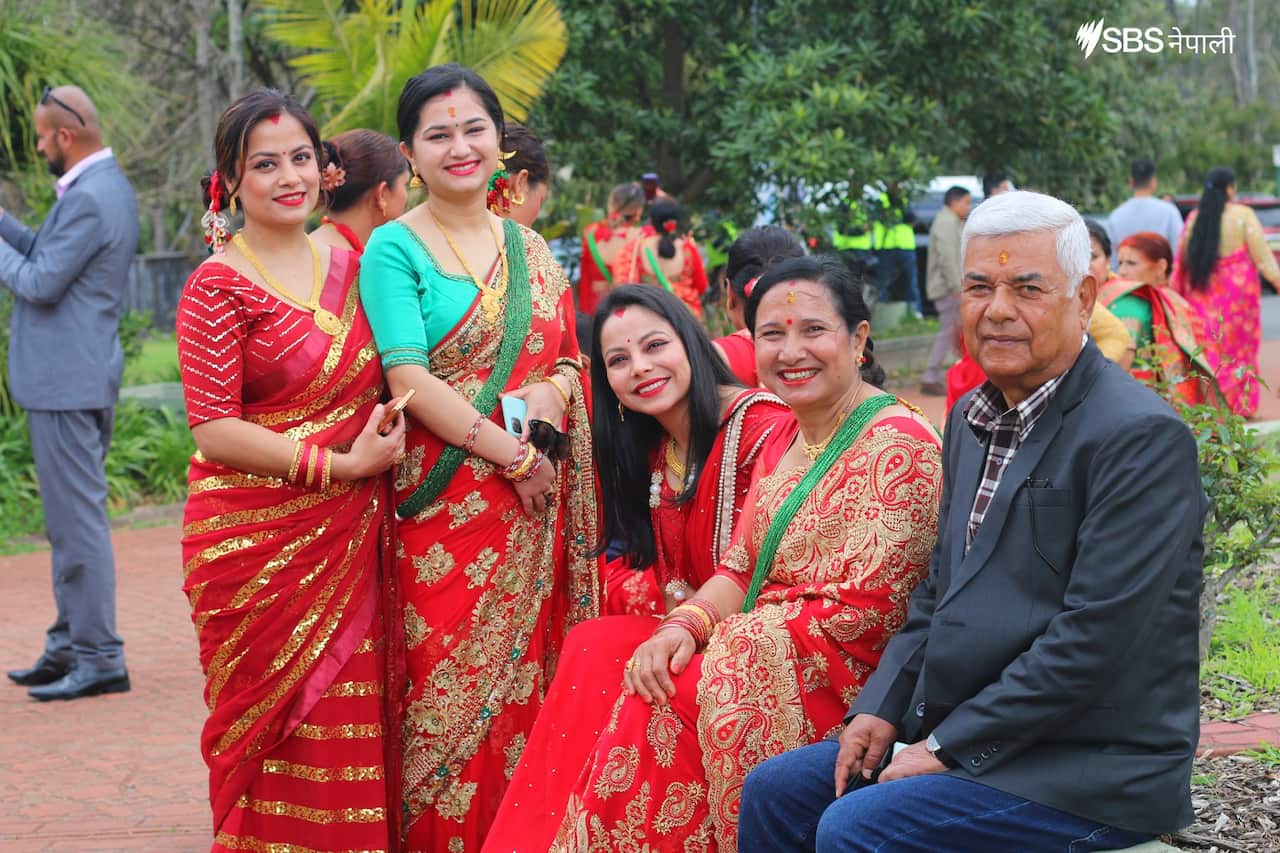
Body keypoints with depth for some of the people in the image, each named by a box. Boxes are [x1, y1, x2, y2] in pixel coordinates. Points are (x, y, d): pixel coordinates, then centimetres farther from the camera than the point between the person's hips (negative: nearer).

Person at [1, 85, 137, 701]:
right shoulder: (106, 186, 15)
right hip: (79, 377, 11)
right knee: (72, 518, 16)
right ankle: (70, 646, 24)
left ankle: (100, 658, -3)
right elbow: (50, 255, 19)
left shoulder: (88, 199, -18)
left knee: (78, 521, -6)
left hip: (67, 381, -11)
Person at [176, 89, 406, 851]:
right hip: (259, 543, -5)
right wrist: (339, 464, -16)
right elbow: (213, 430, -12)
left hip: (351, 540, 5)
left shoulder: (348, 267, 11)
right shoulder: (218, 287, -6)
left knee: (356, 726, 6)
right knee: (278, 731, 0)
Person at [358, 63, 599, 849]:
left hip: (535, 505, 5)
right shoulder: (394, 248, -3)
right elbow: (408, 378, -11)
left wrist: (553, 395, -6)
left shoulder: (528, 247, 14)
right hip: (447, 502, -5)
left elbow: (570, 356, 18)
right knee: (450, 688, -4)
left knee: (527, 681, 6)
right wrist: (512, 457, -13)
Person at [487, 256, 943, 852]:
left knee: (657, 708, -26)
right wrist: (684, 625, -11)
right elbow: (739, 570, 11)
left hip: (842, 679, -8)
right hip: (759, 652, 8)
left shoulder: (897, 446, -13)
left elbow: (863, 608, -18)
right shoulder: (783, 439, 14)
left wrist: (709, 641, -16)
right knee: (595, 659, -12)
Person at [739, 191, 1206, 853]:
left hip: (1093, 768, -9)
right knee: (773, 792, 2)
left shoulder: (1142, 438, -17)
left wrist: (948, 746, -17)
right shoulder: (975, 418, 13)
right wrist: (879, 709, 4)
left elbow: (1092, 640, -22)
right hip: (957, 738, 9)